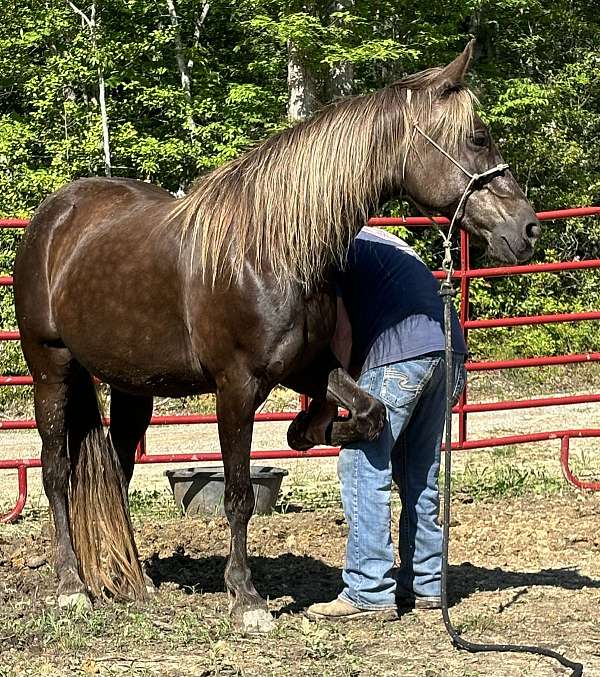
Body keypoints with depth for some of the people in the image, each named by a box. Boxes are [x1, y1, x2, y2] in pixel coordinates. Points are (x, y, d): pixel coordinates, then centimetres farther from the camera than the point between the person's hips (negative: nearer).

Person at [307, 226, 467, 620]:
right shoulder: (369, 240, 32)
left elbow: (342, 331, -4)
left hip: (400, 355, -9)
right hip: (450, 349, 9)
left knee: (363, 467, -3)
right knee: (420, 474, 17)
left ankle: (369, 592, -4)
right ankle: (426, 584, 21)